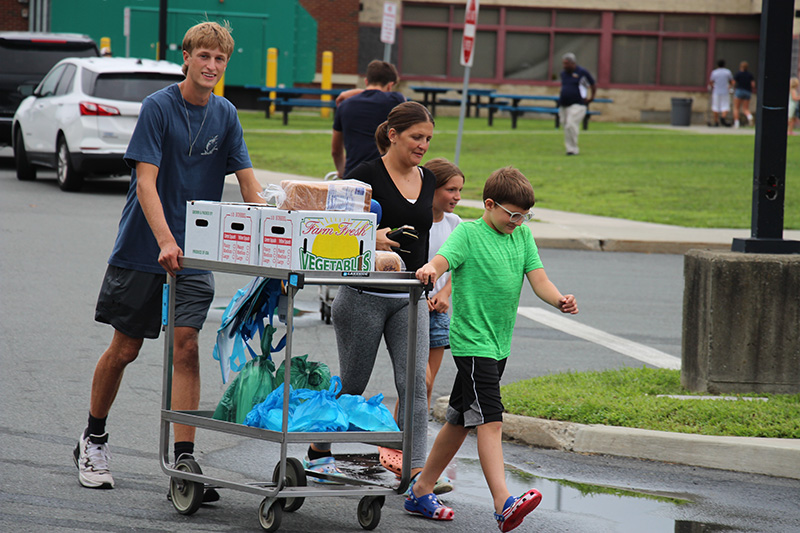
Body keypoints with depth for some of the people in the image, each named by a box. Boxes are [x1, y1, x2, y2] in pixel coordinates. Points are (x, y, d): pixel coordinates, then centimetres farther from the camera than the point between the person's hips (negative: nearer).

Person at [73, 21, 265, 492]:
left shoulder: (225, 116, 3)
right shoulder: (158, 107, -10)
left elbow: (248, 182, 3)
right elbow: (146, 182, -17)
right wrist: (165, 242, -29)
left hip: (194, 254, 3)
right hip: (141, 250, -3)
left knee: (187, 348, -8)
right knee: (124, 349, 7)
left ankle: (184, 459, -8)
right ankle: (93, 440, 27)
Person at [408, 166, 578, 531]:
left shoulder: (523, 236, 11)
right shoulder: (468, 233, -7)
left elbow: (538, 279, 3)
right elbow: (443, 259, -23)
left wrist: (560, 301, -17)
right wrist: (429, 269, -47)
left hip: (499, 344, 7)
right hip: (471, 341, -7)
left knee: (460, 421, 14)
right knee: (490, 420, -17)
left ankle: (420, 491, 25)